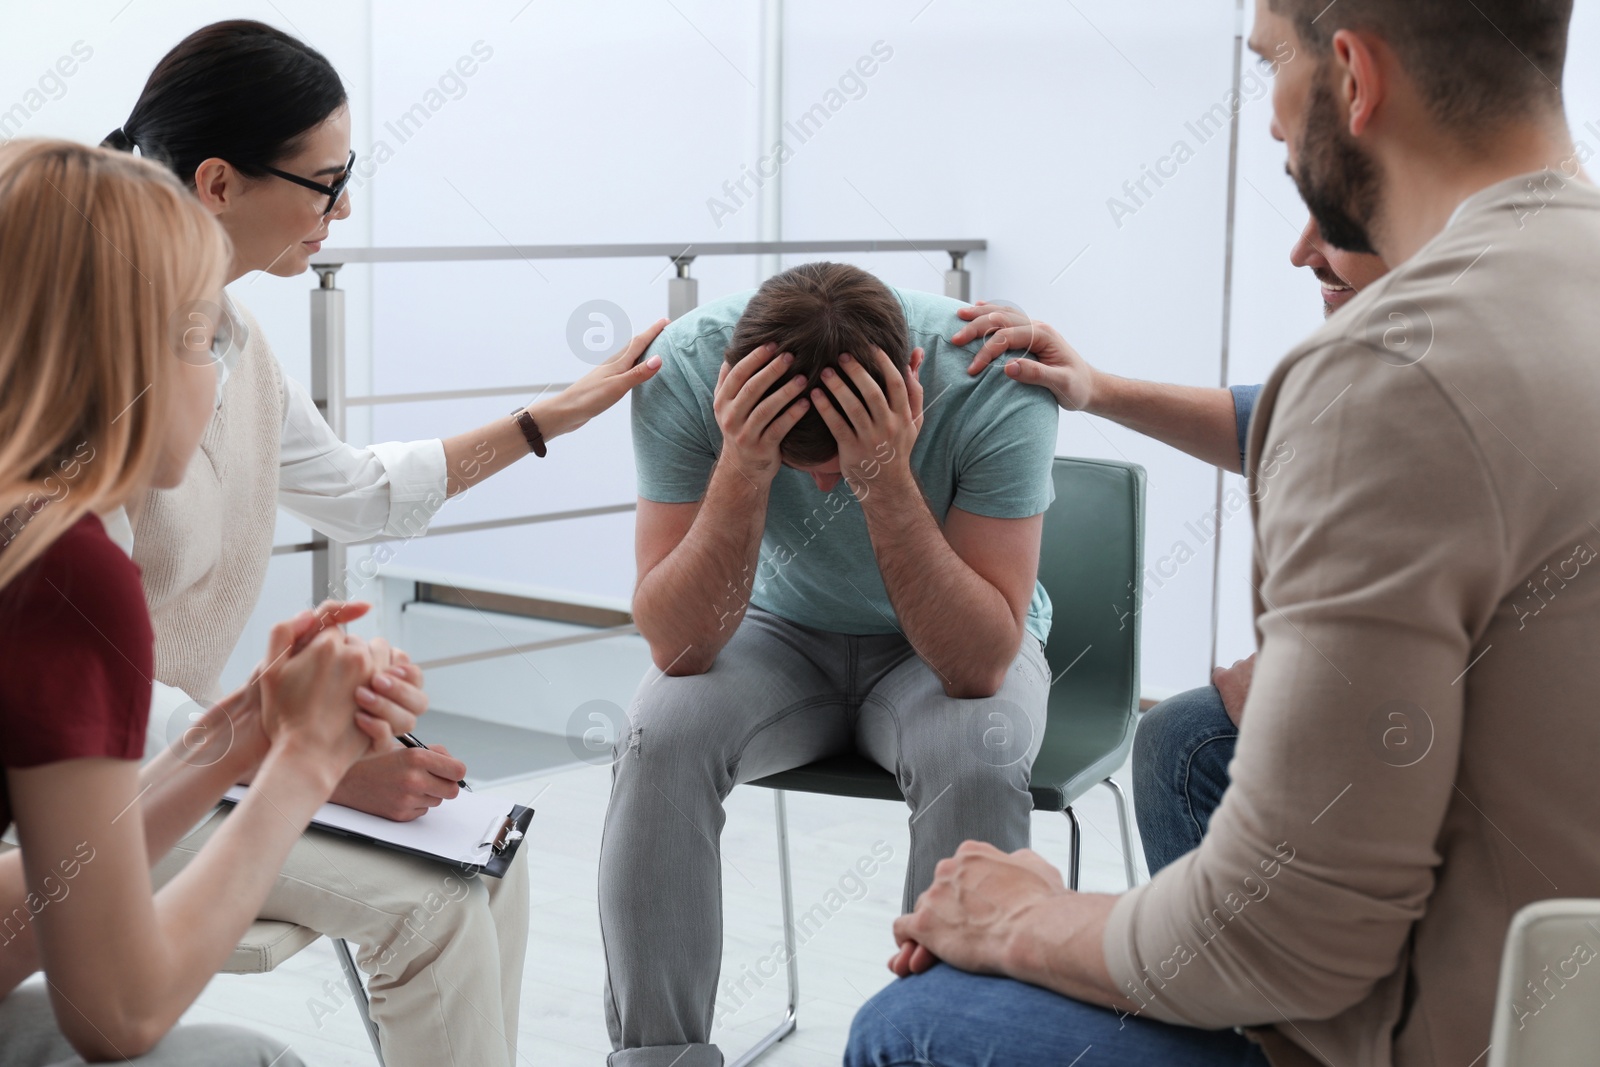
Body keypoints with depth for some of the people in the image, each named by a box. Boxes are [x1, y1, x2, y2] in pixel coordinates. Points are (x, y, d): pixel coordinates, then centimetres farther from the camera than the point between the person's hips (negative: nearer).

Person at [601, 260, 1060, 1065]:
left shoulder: (994, 383, -29)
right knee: (660, 735, -27)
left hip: (946, 646, -1)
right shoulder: (687, 366, -25)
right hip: (783, 634, 1)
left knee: (976, 757, -33)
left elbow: (978, 664, -31)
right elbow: (677, 645, -26)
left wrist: (887, 483, -42)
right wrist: (742, 469, -40)